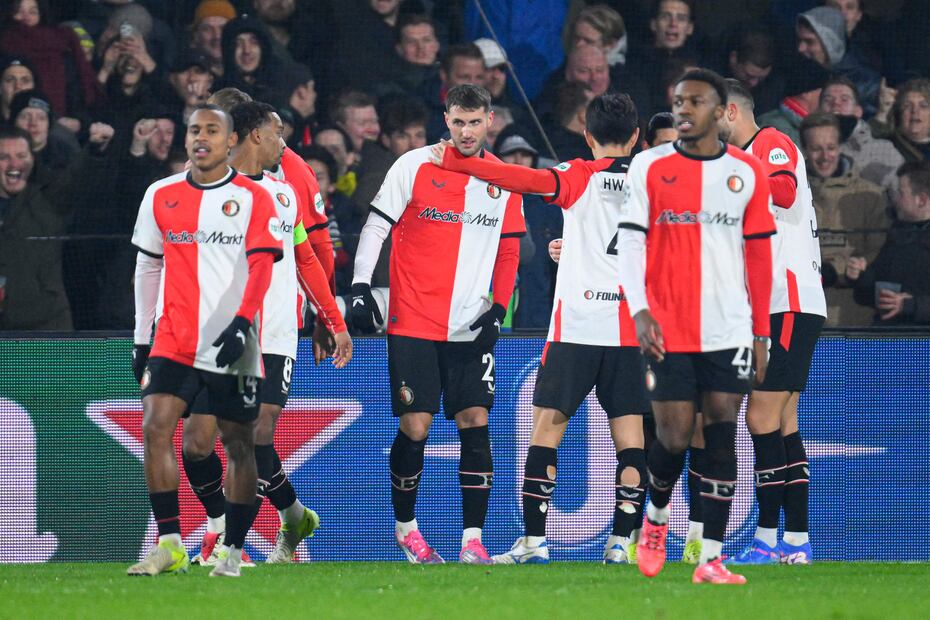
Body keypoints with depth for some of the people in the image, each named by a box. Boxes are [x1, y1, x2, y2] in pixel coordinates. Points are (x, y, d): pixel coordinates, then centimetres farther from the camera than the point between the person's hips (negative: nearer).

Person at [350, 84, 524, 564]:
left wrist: (498, 308, 2)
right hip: (413, 323, -3)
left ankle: (472, 538, -3)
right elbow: (376, 226, 0)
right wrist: (360, 286, -11)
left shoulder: (502, 179, 8)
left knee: (475, 424, -6)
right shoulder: (413, 166, -1)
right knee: (415, 427, -4)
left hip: (472, 329, 3)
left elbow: (509, 251, 14)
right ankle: (405, 526, 15)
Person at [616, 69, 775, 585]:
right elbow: (630, 240, 0)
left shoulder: (747, 173, 7)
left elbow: (759, 253, 10)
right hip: (668, 330, -1)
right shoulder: (650, 167, 3)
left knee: (721, 438, -4)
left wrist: (761, 331, 9)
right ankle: (656, 517, 29)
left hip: (730, 330, 1)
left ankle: (711, 557, -4)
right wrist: (639, 310, -12)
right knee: (674, 436, -2)